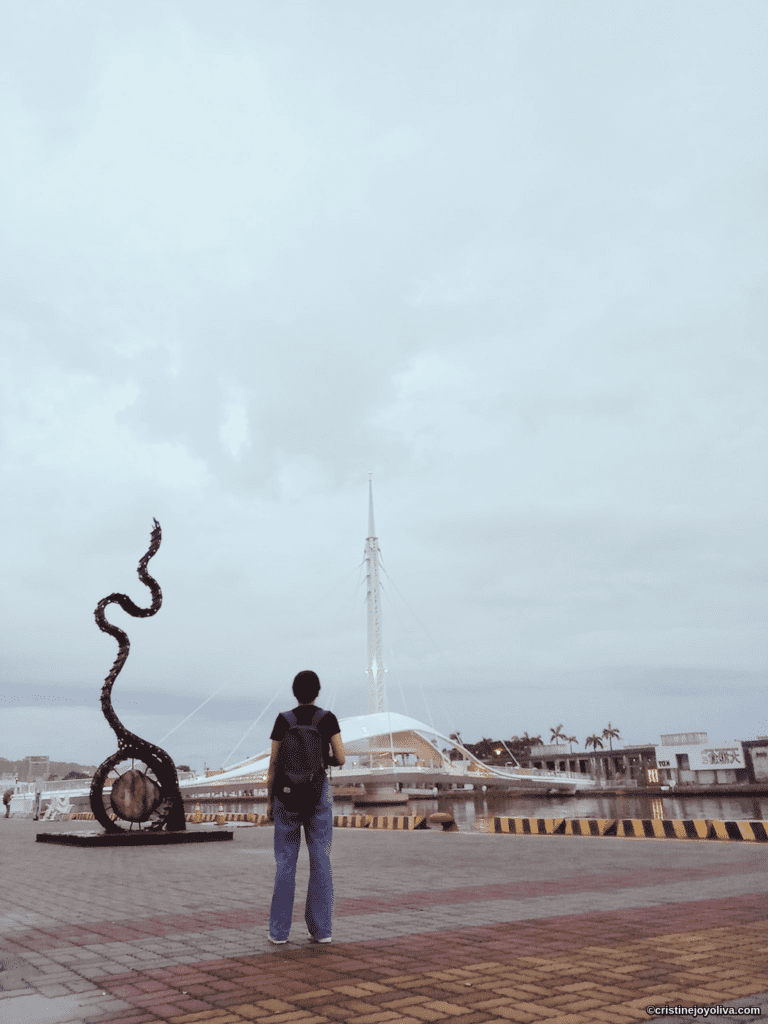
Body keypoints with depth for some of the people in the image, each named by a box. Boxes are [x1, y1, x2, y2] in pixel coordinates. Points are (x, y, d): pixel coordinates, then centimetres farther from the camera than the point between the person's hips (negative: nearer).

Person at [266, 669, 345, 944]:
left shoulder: (283, 719, -5)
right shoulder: (328, 718, -5)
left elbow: (274, 763, -3)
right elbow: (340, 758, -7)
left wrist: (269, 800, 6)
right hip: (318, 793, 0)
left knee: (285, 863, 8)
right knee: (320, 862, 6)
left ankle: (279, 930, 10)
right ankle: (321, 929, 7)